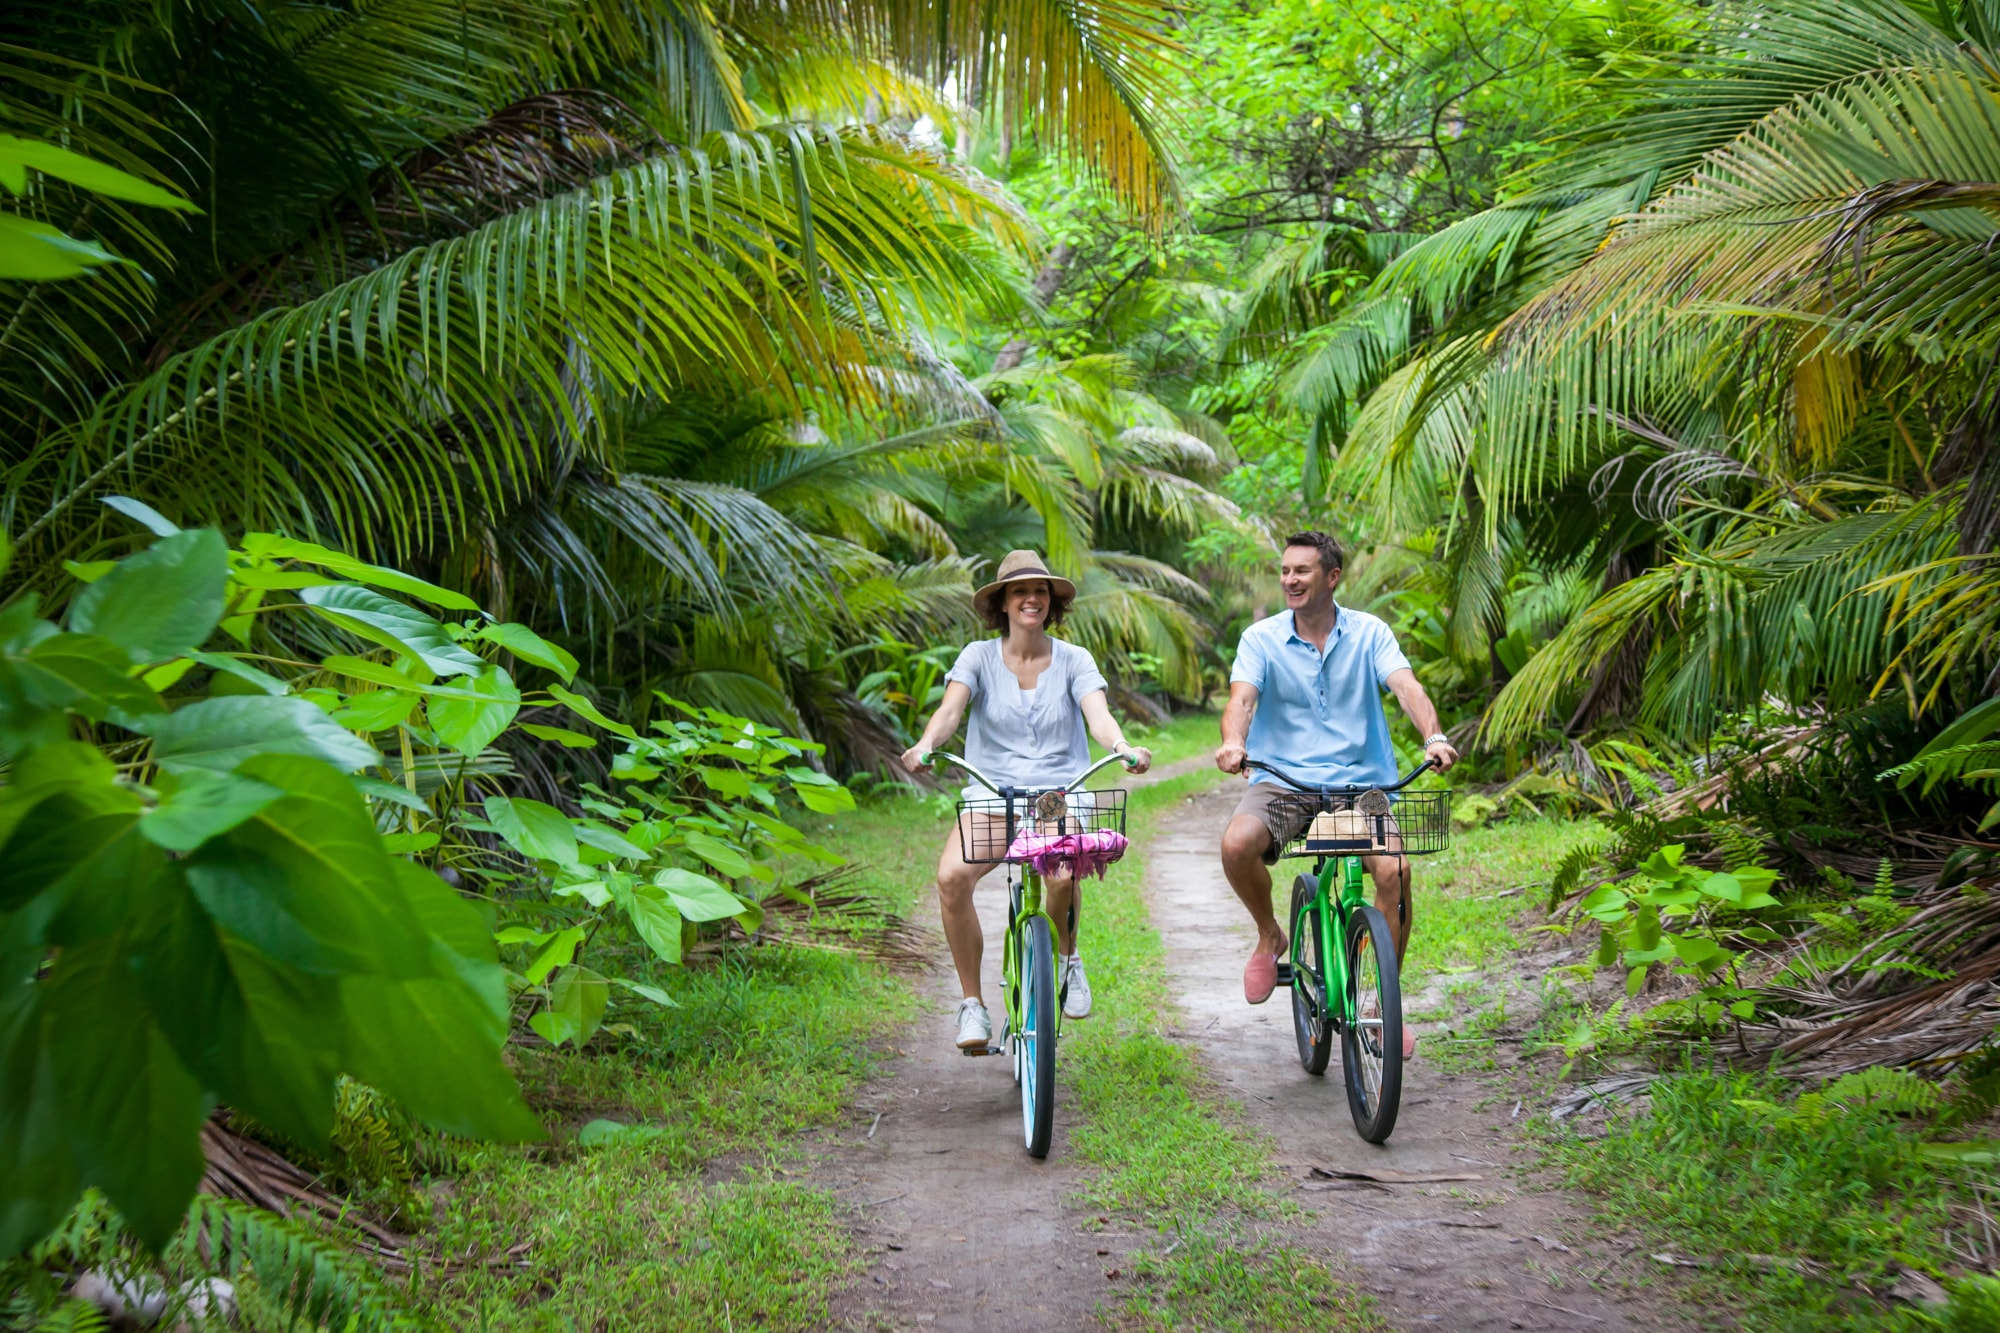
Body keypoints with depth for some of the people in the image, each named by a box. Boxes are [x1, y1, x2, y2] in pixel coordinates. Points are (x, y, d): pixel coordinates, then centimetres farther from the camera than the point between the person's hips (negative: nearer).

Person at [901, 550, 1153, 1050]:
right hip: (991, 793, 1)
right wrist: (924, 745, -33)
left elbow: (1098, 714, -11)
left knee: (1064, 874, -34)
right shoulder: (979, 656, 6)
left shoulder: (1074, 660, 6)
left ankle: (1067, 957, 2)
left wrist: (1122, 746, -34)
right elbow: (950, 709, -10)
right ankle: (972, 1004, -10)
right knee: (951, 876, -29)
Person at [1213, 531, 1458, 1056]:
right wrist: (1233, 741, -37)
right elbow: (1242, 698, -13)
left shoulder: (1369, 633, 3)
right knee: (1236, 844, -29)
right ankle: (1269, 938, 4)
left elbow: (1406, 686, -12)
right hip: (1282, 778, 0)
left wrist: (1433, 737, -33)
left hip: (1360, 781, 0)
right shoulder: (1261, 639, 2)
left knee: (1394, 869, -25)